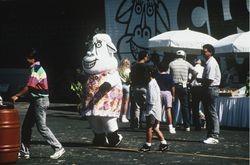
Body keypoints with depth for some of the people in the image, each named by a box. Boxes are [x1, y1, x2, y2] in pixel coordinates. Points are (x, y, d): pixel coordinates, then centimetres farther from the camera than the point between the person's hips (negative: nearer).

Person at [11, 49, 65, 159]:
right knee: (26, 126, 11)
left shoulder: (36, 69, -17)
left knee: (42, 127, -8)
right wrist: (19, 95, 12)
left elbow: (29, 87, -18)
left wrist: (17, 96, -10)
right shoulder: (36, 68, 14)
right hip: (36, 100, 10)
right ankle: (24, 151, 16)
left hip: (40, 101, -10)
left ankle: (58, 148, -4)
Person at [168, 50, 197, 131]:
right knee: (185, 106, 6)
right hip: (183, 87, 0)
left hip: (174, 86, 0)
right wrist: (190, 81, 6)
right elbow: (195, 73, -5)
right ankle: (187, 126, 4)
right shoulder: (187, 64, 3)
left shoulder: (171, 64, 1)